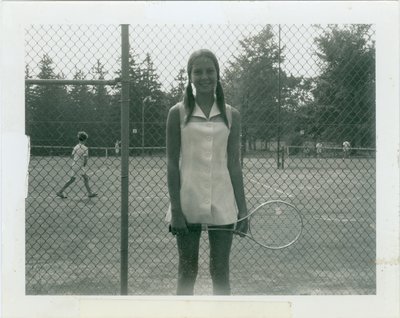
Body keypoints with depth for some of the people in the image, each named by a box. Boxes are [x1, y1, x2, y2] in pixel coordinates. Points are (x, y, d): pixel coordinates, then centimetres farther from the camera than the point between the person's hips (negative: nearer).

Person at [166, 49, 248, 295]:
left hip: (222, 205, 1)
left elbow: (234, 165, 7)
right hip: (187, 205, -1)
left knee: (220, 272, 7)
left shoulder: (231, 115, 5)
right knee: (187, 272, 7)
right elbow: (172, 164, -1)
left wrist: (242, 209, 2)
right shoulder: (178, 113, 0)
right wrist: (176, 209, -8)